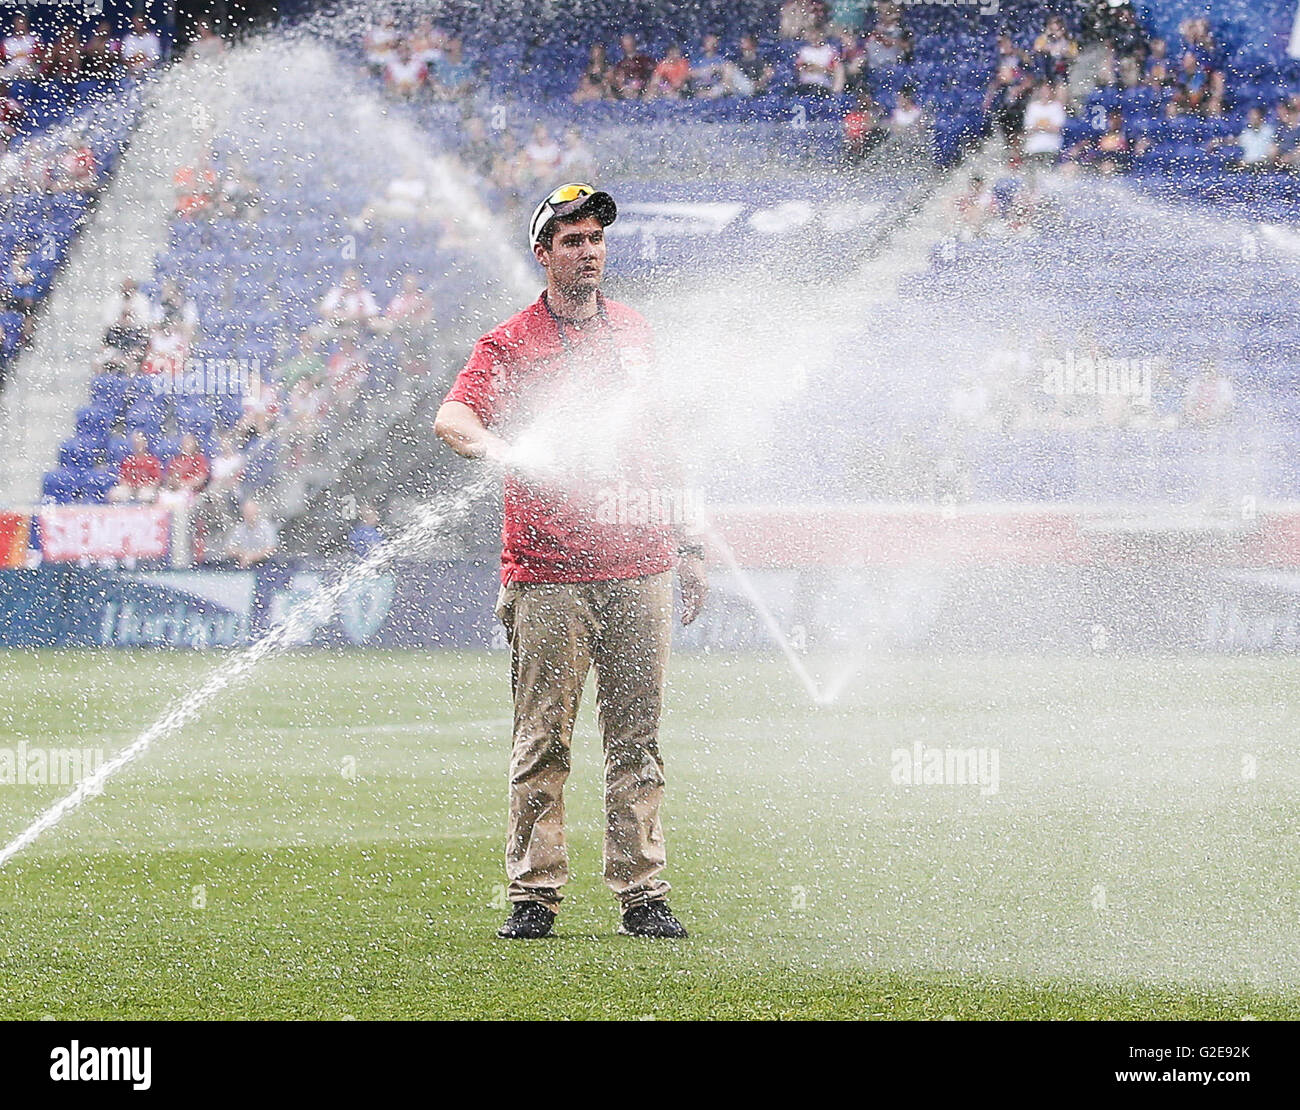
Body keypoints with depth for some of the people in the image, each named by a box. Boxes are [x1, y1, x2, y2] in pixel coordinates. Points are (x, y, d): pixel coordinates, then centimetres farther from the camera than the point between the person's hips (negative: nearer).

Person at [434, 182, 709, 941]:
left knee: (638, 739, 4)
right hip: (549, 575, -4)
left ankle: (643, 895, 7)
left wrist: (688, 545, 18)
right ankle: (534, 897, 1)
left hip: (639, 568, 4)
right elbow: (452, 417, -17)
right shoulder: (512, 343, -1)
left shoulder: (634, 333, 15)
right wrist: (504, 450, -38)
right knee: (544, 740, -3)